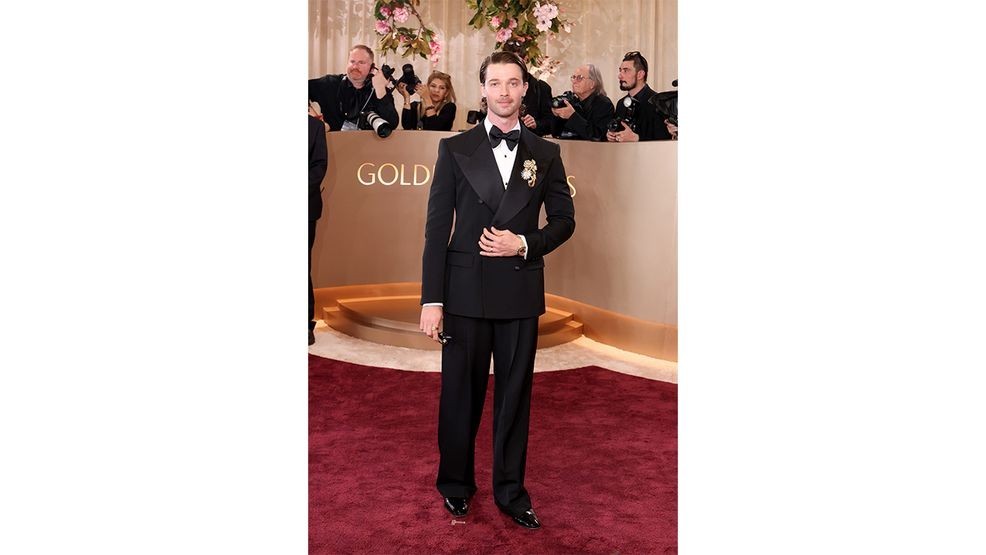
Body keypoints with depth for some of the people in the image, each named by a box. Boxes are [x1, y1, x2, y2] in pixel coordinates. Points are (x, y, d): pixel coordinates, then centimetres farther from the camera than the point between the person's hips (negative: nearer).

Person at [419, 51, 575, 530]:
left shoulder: (545, 153, 7)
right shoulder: (455, 149, 2)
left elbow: (563, 218, 10)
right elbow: (437, 228, -2)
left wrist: (525, 244, -10)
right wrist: (431, 301, -8)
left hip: (521, 292, 1)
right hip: (466, 292, -1)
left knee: (515, 394, 9)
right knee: (460, 394, 9)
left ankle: (511, 491, 24)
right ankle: (456, 485, 28)